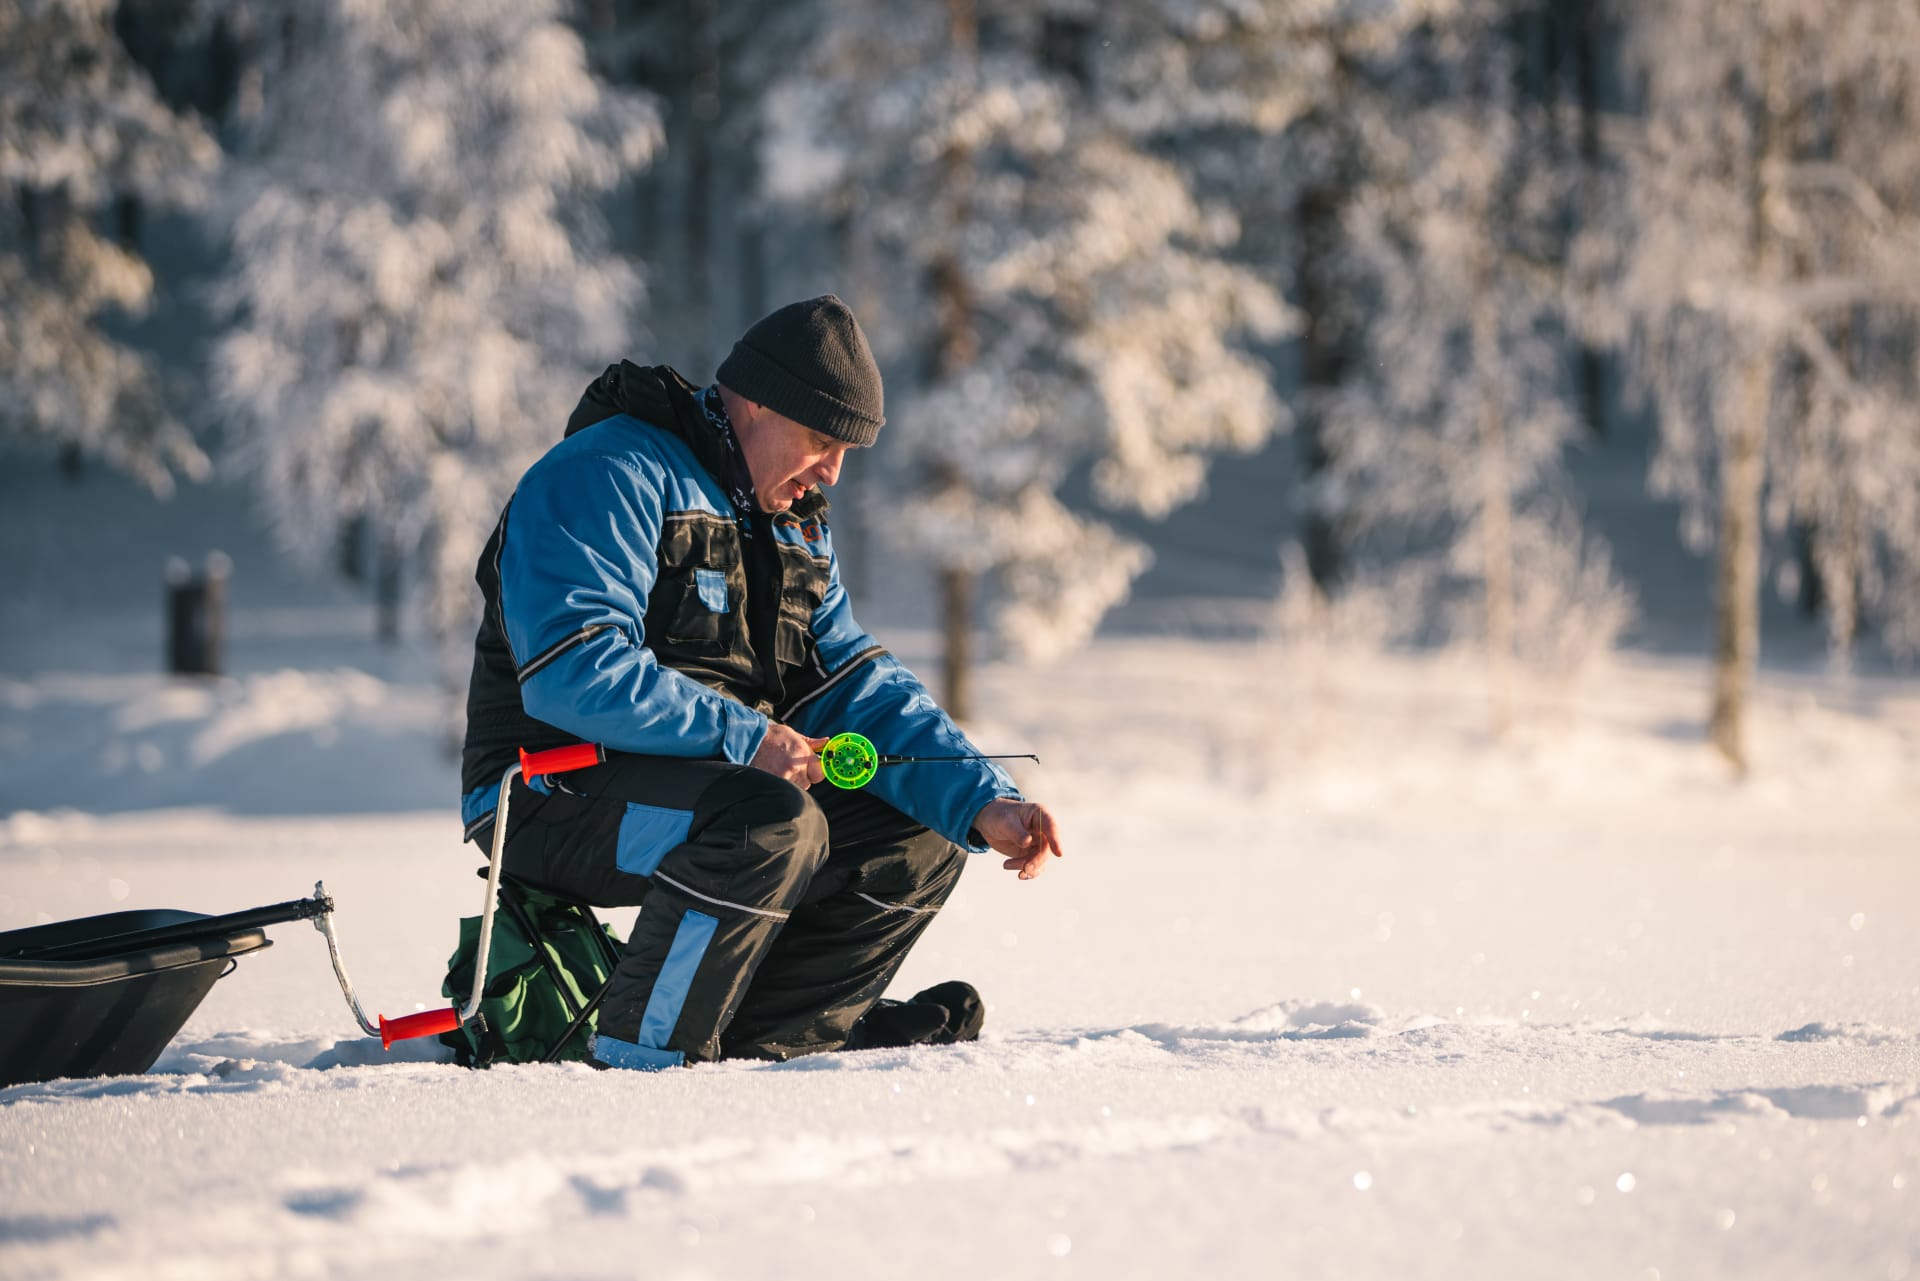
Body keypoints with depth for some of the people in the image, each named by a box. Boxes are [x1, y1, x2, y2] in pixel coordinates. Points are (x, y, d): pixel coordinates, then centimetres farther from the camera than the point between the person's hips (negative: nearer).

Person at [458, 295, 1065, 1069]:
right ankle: (644, 1052, -22)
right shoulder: (607, 479, -13)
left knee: (919, 846, 2)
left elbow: (860, 690, 8)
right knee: (774, 825, -34)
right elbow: (571, 675, -26)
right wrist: (745, 738, -26)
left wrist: (984, 804, -8)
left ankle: (764, 1035, 0)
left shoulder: (796, 531, 15)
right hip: (554, 798, -9)